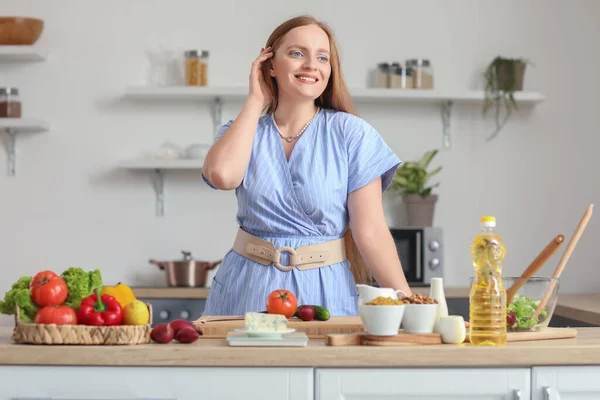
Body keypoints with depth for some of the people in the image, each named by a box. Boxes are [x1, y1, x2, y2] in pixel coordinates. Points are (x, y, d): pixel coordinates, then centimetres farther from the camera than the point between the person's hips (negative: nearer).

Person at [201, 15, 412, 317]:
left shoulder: (351, 133, -4)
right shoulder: (244, 130, 4)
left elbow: (370, 232, -8)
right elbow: (223, 175, -20)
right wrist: (256, 101, -8)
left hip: (325, 291, -2)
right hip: (248, 289, 2)